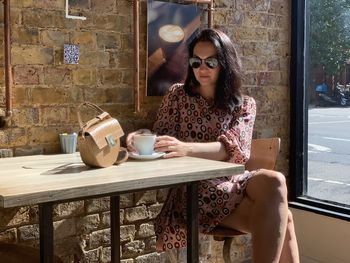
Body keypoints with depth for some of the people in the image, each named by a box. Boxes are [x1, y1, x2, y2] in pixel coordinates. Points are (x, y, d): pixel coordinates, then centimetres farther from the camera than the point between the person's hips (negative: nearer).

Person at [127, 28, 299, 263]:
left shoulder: (244, 105, 7)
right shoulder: (177, 95, 9)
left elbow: (232, 149, -10)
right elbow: (160, 137, 5)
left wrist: (187, 148, -30)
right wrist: (143, 138, -21)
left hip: (231, 181, 3)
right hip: (194, 188, -2)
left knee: (274, 182, -33)